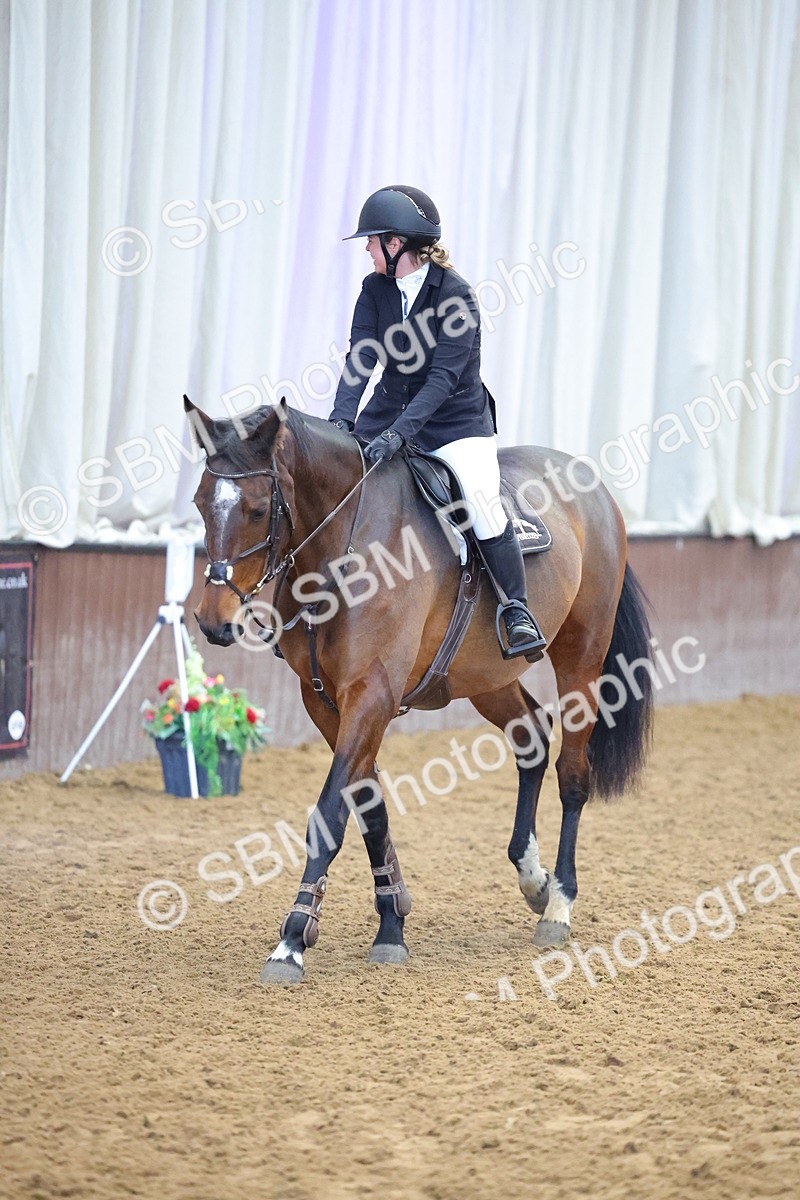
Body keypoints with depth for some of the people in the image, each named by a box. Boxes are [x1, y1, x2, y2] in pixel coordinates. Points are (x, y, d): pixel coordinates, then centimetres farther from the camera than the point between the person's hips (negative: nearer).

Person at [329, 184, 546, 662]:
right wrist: (341, 420, -27)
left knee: (482, 501, -27)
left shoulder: (457, 296, -17)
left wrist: (399, 433, -37)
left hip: (455, 421, -5)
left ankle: (517, 611, -11)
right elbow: (360, 360, -10)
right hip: (391, 412, 5)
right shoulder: (376, 290, -1)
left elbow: (443, 379, -25)